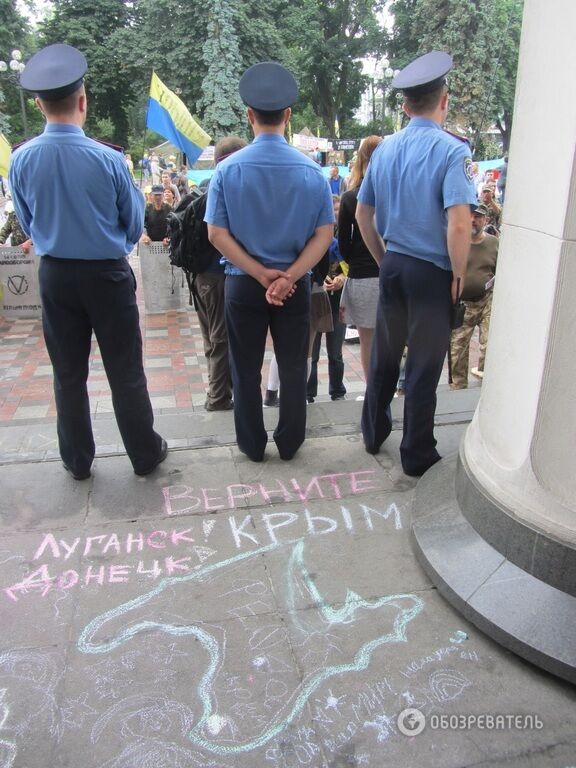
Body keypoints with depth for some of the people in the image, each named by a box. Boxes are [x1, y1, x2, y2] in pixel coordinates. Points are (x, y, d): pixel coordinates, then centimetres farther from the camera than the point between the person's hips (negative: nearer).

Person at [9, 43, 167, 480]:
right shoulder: (108, 159, -15)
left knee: (68, 374, 13)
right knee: (125, 371, 8)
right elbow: (135, 223, -2)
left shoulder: (21, 159, -6)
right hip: (107, 275, -3)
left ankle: (77, 461, 27)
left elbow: (28, 223, 8)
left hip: (55, 276, 3)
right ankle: (145, 455, 21)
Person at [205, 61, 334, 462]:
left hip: (243, 283, 0)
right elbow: (324, 235, -8)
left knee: (246, 369, 13)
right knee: (293, 367, 14)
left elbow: (217, 234, -10)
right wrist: (287, 276, -13)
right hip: (296, 285, 1)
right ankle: (290, 443, 26)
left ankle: (252, 444, 26)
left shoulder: (229, 169, -6)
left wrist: (261, 274, -11)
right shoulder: (311, 171, -4)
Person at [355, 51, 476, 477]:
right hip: (432, 272, -5)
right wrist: (459, 273, -9)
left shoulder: (385, 149, 4)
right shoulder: (452, 150, -14)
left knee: (384, 355, 19)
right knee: (424, 365, 5)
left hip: (393, 266, 6)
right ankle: (417, 455, 18)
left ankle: (374, 433, 36)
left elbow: (363, 213, 11)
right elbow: (459, 224, -23)